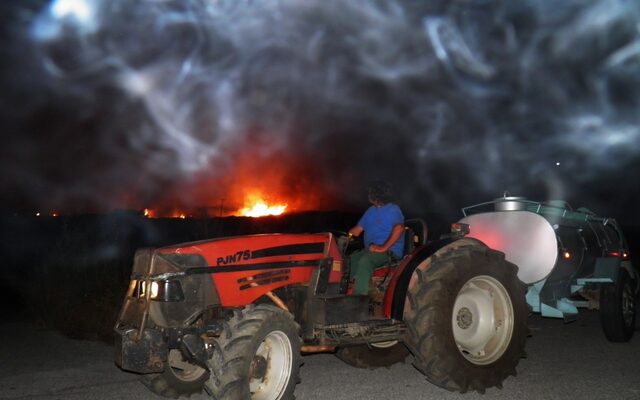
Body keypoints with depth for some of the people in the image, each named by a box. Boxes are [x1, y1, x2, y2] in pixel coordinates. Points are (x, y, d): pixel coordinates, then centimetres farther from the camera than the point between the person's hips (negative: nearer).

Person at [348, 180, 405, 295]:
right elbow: (357, 230, 22)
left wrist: (384, 247, -30)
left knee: (364, 261, -33)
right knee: (350, 260, -9)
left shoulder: (393, 210, -9)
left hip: (390, 251, -9)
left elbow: (399, 228, -28)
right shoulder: (371, 210, 18)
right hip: (370, 250, 9)